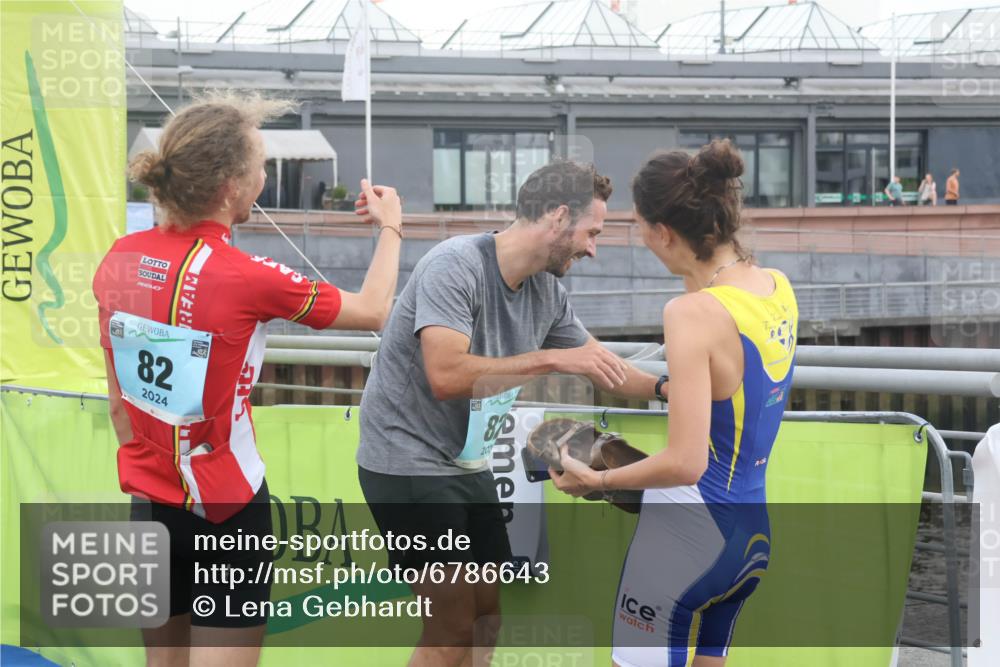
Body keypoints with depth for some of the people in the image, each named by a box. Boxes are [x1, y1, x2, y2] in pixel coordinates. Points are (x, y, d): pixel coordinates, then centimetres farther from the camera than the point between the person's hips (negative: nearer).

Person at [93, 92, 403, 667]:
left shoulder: (121, 258, -2)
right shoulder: (245, 277, -19)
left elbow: (118, 403, 8)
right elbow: (374, 312, -3)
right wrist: (391, 228, 13)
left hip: (150, 505, 6)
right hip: (225, 511, -6)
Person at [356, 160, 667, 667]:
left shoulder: (547, 291, 3)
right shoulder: (456, 265, -21)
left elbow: (601, 365, 20)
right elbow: (446, 375, -33)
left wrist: (664, 388, 10)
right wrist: (552, 360, -29)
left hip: (468, 465, 8)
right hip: (409, 460, -8)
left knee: (487, 619, 10)